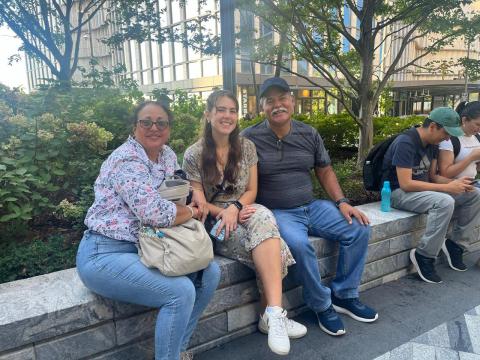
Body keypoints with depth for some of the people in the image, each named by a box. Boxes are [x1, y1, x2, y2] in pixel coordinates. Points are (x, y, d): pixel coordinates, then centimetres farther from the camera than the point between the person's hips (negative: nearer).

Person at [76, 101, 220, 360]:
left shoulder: (168, 156, 8)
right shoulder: (127, 160, -19)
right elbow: (155, 212, -28)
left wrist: (186, 208, -8)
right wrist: (191, 212, -10)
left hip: (146, 248, 9)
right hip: (105, 254, -8)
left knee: (209, 271, -1)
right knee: (181, 291, -23)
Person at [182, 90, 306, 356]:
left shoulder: (246, 147, 6)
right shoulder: (193, 155, -4)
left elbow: (251, 191, 6)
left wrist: (235, 208, -16)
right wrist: (227, 213, -20)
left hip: (245, 211, 3)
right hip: (214, 222, -3)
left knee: (263, 218, -34)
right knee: (270, 243, -31)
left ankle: (272, 314, -31)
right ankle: (275, 313, -23)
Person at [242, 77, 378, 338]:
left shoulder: (309, 134, 7)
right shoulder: (250, 138, -7)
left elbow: (325, 171, 12)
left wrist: (341, 202, 1)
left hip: (311, 207, 6)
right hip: (276, 212, -5)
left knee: (359, 229, -6)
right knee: (298, 245, -34)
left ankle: (344, 295, 11)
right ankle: (322, 306, -6)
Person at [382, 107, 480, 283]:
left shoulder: (432, 143, 5)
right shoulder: (406, 142, -22)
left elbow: (432, 176, 12)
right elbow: (405, 184, -27)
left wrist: (455, 182, -9)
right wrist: (447, 188, -24)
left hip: (423, 188, 9)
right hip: (399, 192, -9)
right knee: (445, 202, -33)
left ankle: (456, 244, 9)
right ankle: (424, 257, -17)